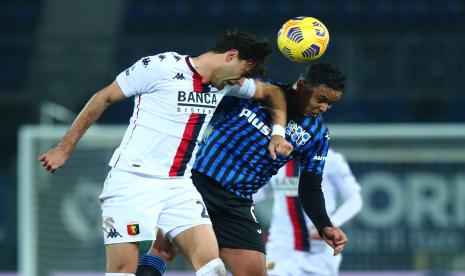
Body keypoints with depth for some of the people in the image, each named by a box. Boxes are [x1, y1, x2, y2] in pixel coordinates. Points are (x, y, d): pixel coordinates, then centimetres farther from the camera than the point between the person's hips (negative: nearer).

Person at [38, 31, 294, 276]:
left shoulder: (225, 83, 9)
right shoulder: (161, 67, -10)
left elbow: (273, 92, 27)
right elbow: (103, 98, -2)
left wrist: (278, 133, 10)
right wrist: (65, 149, 0)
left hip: (179, 186, 6)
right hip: (133, 181, -6)